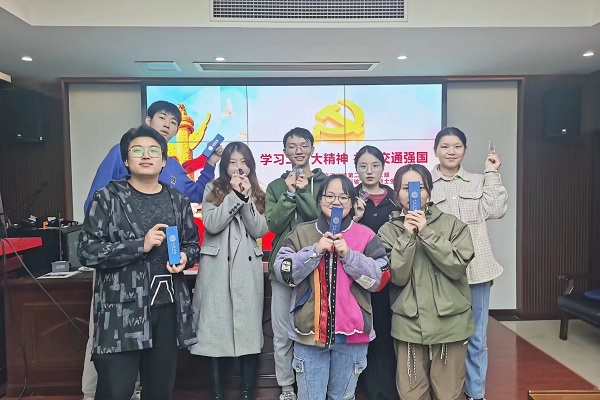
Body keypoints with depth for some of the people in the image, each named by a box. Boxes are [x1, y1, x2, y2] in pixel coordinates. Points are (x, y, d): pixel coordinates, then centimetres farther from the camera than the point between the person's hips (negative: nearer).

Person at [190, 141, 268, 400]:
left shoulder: (258, 194, 12)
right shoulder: (212, 190, 7)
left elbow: (260, 230, -2)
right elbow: (212, 225, -9)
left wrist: (246, 197, -11)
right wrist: (235, 194, -11)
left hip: (247, 268, 2)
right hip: (217, 267, -1)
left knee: (248, 328, 3)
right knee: (215, 327, 1)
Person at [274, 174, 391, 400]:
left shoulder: (366, 236, 1)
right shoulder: (301, 233, 3)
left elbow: (379, 280, -4)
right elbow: (283, 273, -4)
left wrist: (348, 255, -15)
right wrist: (315, 250, -14)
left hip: (351, 331, 0)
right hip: (310, 330, 0)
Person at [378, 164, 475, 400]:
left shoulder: (452, 224, 0)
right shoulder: (388, 230, 0)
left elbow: (457, 267, -12)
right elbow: (397, 276, -9)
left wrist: (426, 233, -15)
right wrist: (407, 236, -16)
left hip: (450, 323, 0)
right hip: (408, 326, 0)